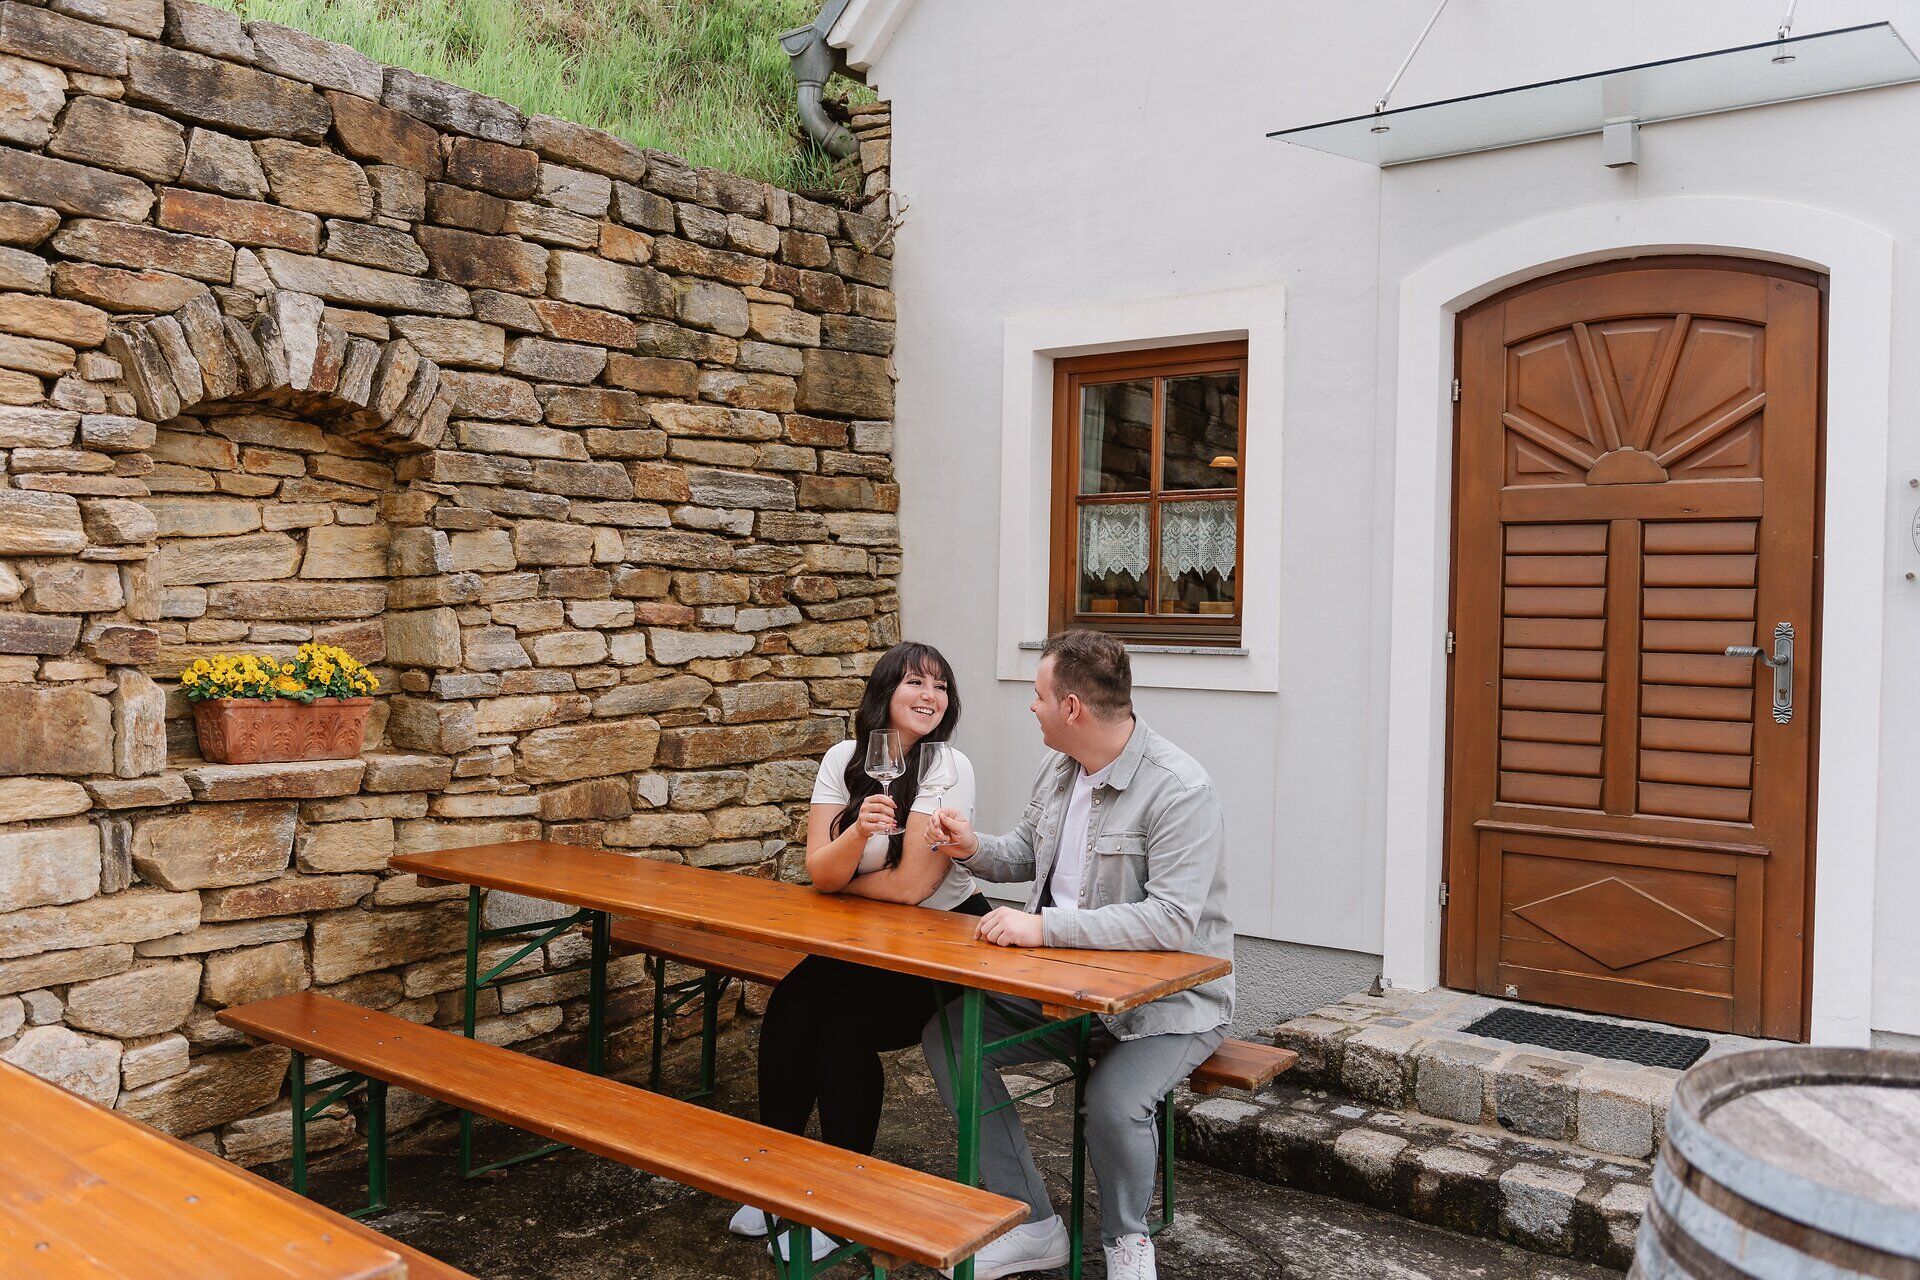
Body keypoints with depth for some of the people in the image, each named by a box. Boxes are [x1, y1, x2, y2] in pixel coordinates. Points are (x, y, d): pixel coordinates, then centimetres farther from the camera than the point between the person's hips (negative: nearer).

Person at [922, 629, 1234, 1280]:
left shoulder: (1179, 790, -21)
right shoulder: (1062, 768, 6)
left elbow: (1172, 919, -30)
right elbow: (1026, 853, 23)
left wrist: (1044, 927, -31)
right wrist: (974, 848, -1)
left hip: (1168, 997, -8)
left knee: (1113, 1102, -33)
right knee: (946, 1031, -7)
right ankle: (1034, 1227, 3)